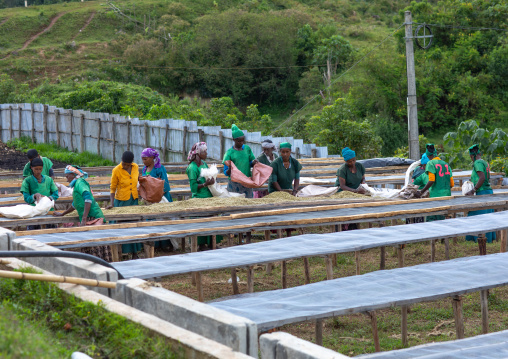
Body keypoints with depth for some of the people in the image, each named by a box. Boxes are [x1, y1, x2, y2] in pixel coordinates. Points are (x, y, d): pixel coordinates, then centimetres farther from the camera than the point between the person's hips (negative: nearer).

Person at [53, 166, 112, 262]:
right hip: (87, 219, 10)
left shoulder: (79, 182, -4)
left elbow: (88, 199, -18)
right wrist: (62, 214, 52)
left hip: (92, 217, -10)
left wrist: (84, 219, -23)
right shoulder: (76, 184, 27)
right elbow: (75, 204, 41)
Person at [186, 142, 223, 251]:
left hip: (209, 196, 8)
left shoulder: (204, 163, 11)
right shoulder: (192, 167, -14)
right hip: (200, 198, -8)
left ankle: (210, 243, 15)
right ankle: (202, 245, 6)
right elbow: (193, 186, -16)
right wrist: (205, 184, -25)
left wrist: (212, 180, 4)